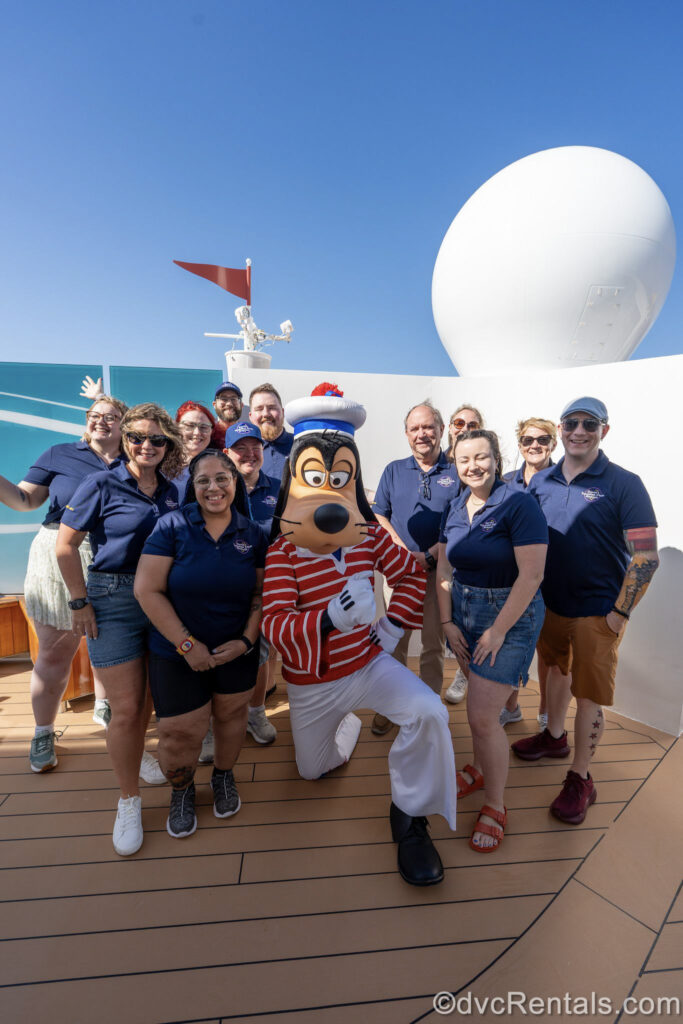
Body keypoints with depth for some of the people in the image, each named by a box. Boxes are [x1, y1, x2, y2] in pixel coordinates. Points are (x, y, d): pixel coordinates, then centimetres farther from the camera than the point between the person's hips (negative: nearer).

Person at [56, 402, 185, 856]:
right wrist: (80, 603, -8)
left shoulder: (171, 493, 6)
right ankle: (129, 800, 21)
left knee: (148, 700, 15)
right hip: (113, 600, -4)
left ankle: (136, 760, 45)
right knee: (126, 708, 0)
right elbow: (66, 546, -6)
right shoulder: (102, 484, -7)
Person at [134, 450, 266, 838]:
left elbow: (261, 592, 0)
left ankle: (224, 776, 49)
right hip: (178, 653, -2)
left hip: (237, 651, 2)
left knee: (231, 715, 18)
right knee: (180, 732, 5)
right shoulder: (172, 526, -13)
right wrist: (187, 643, -17)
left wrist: (247, 639, -12)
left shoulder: (253, 534, -5)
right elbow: (147, 590, -15)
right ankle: (182, 790, 40)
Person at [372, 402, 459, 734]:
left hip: (440, 570, -1)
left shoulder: (456, 472, 0)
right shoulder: (394, 470, 7)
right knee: (394, 641, 11)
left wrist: (429, 556, -15)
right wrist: (405, 553, -10)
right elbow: (379, 516, 4)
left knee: (434, 645, 10)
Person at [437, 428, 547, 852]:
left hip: (510, 615, -5)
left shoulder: (518, 504, -16)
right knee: (479, 703, 18)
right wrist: (447, 621, 0)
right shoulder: (455, 508, 4)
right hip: (464, 611, 6)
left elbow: (531, 575, -19)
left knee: (483, 716, -4)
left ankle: (496, 807, 20)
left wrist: (498, 631, -17)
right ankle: (481, 769, 44)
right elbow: (445, 569, 6)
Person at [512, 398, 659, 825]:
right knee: (558, 670, 23)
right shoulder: (541, 481, 0)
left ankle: (580, 779, 26)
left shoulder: (624, 484, -13)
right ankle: (554, 736, 47)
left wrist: (619, 614, -15)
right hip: (550, 603, 5)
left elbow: (646, 557, -14)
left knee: (589, 694, 7)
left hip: (597, 612, -4)